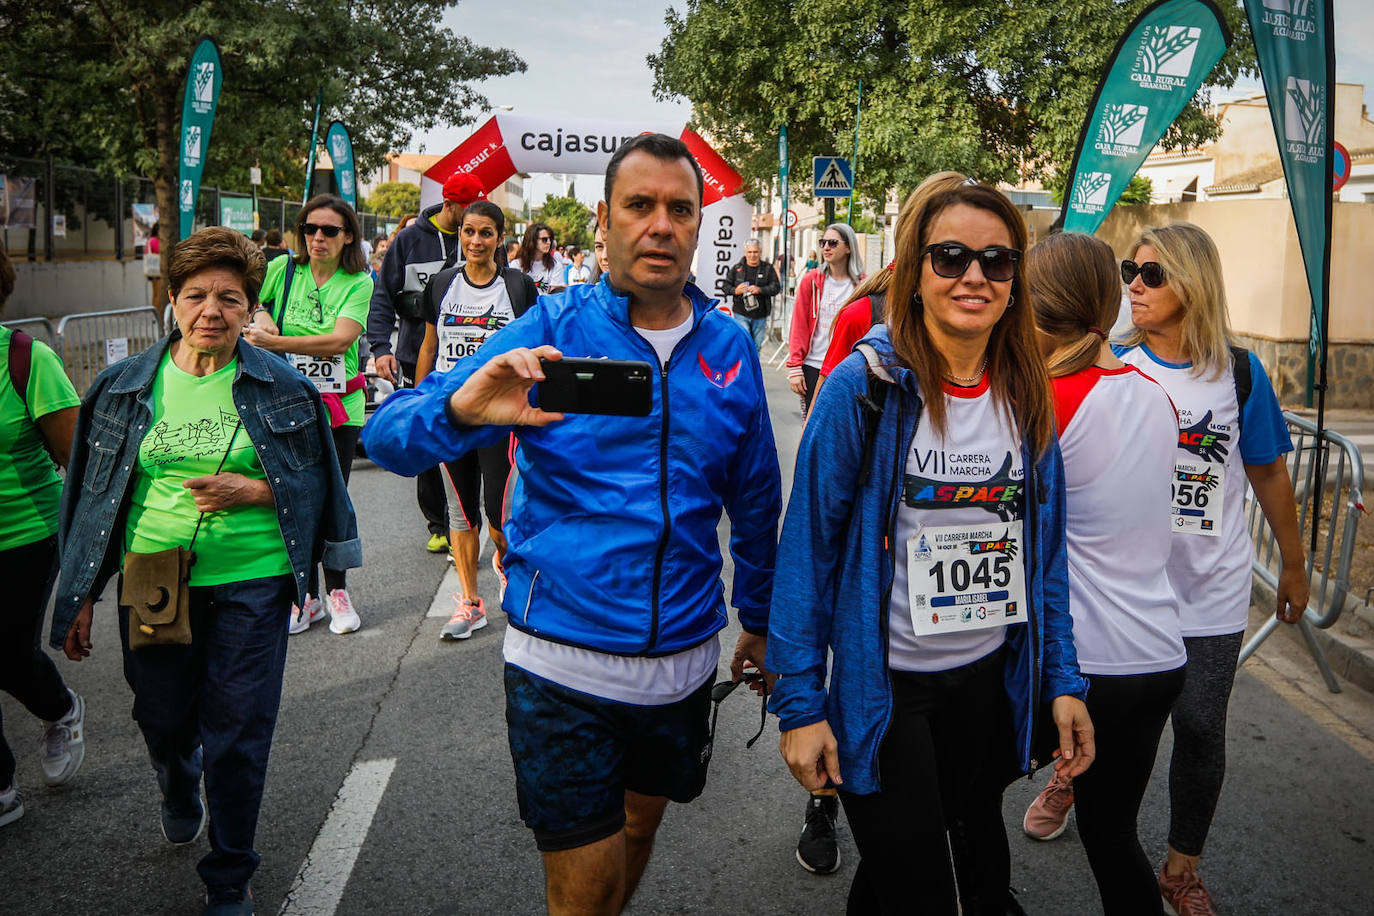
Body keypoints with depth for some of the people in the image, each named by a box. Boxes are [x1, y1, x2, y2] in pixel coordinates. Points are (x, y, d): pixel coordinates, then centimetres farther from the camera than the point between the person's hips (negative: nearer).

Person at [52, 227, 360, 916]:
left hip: (249, 584, -2)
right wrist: (82, 596, 9)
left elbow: (313, 485, 4)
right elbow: (93, 494, 10)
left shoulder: (281, 388, -2)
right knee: (164, 722, 16)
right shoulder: (125, 386, 4)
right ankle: (179, 794, 55)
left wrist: (254, 490, -16)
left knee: (237, 738, 2)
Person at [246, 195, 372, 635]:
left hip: (339, 405, -2)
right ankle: (306, 595, 20)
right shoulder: (282, 269, 2)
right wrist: (259, 314, -6)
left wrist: (275, 341, -26)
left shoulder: (359, 282, -5)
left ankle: (336, 590, 22)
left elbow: (338, 340, -19)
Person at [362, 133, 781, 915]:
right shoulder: (552, 330, -9)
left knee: (641, 822, 25)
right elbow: (388, 436, -15)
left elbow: (756, 497, 13)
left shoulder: (730, 346, 1)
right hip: (564, 662, -3)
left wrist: (759, 618, 16)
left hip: (685, 655, 4)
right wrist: (461, 411, -36)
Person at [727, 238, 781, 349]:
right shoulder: (737, 268, 4)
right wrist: (735, 290, -14)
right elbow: (726, 286, 9)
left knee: (756, 346, 12)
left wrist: (760, 290, -21)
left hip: (760, 316, 2)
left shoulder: (768, 268, 4)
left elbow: (776, 287, -4)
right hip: (741, 314, -1)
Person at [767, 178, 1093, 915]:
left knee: (975, 841, 23)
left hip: (990, 681, 5)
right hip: (884, 687, -5)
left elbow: (1043, 550, 7)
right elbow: (808, 545, -14)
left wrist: (1062, 679, 4)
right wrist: (799, 701, -15)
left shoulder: (1026, 397, 0)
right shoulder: (864, 386, -15)